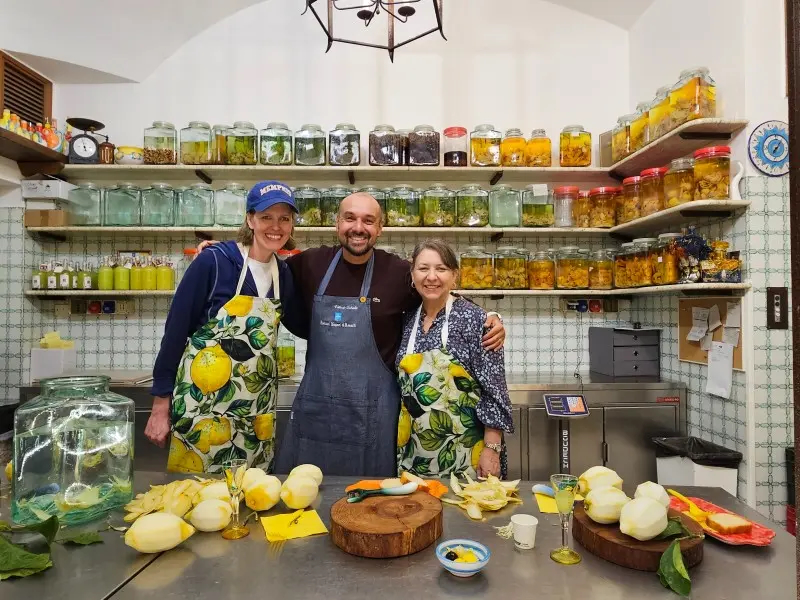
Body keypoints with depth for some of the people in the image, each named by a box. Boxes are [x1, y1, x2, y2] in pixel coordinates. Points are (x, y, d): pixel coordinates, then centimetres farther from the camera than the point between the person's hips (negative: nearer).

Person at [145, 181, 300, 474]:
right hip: (202, 400, -4)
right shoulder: (213, 262, -13)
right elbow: (175, 330, -9)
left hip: (257, 409, 5)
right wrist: (161, 405, -8)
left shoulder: (284, 275, 2)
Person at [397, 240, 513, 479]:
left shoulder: (472, 318, -12)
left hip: (464, 453, -5)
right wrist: (400, 444, 13)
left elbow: (493, 388, -13)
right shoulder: (408, 319, 4)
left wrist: (492, 449, -14)